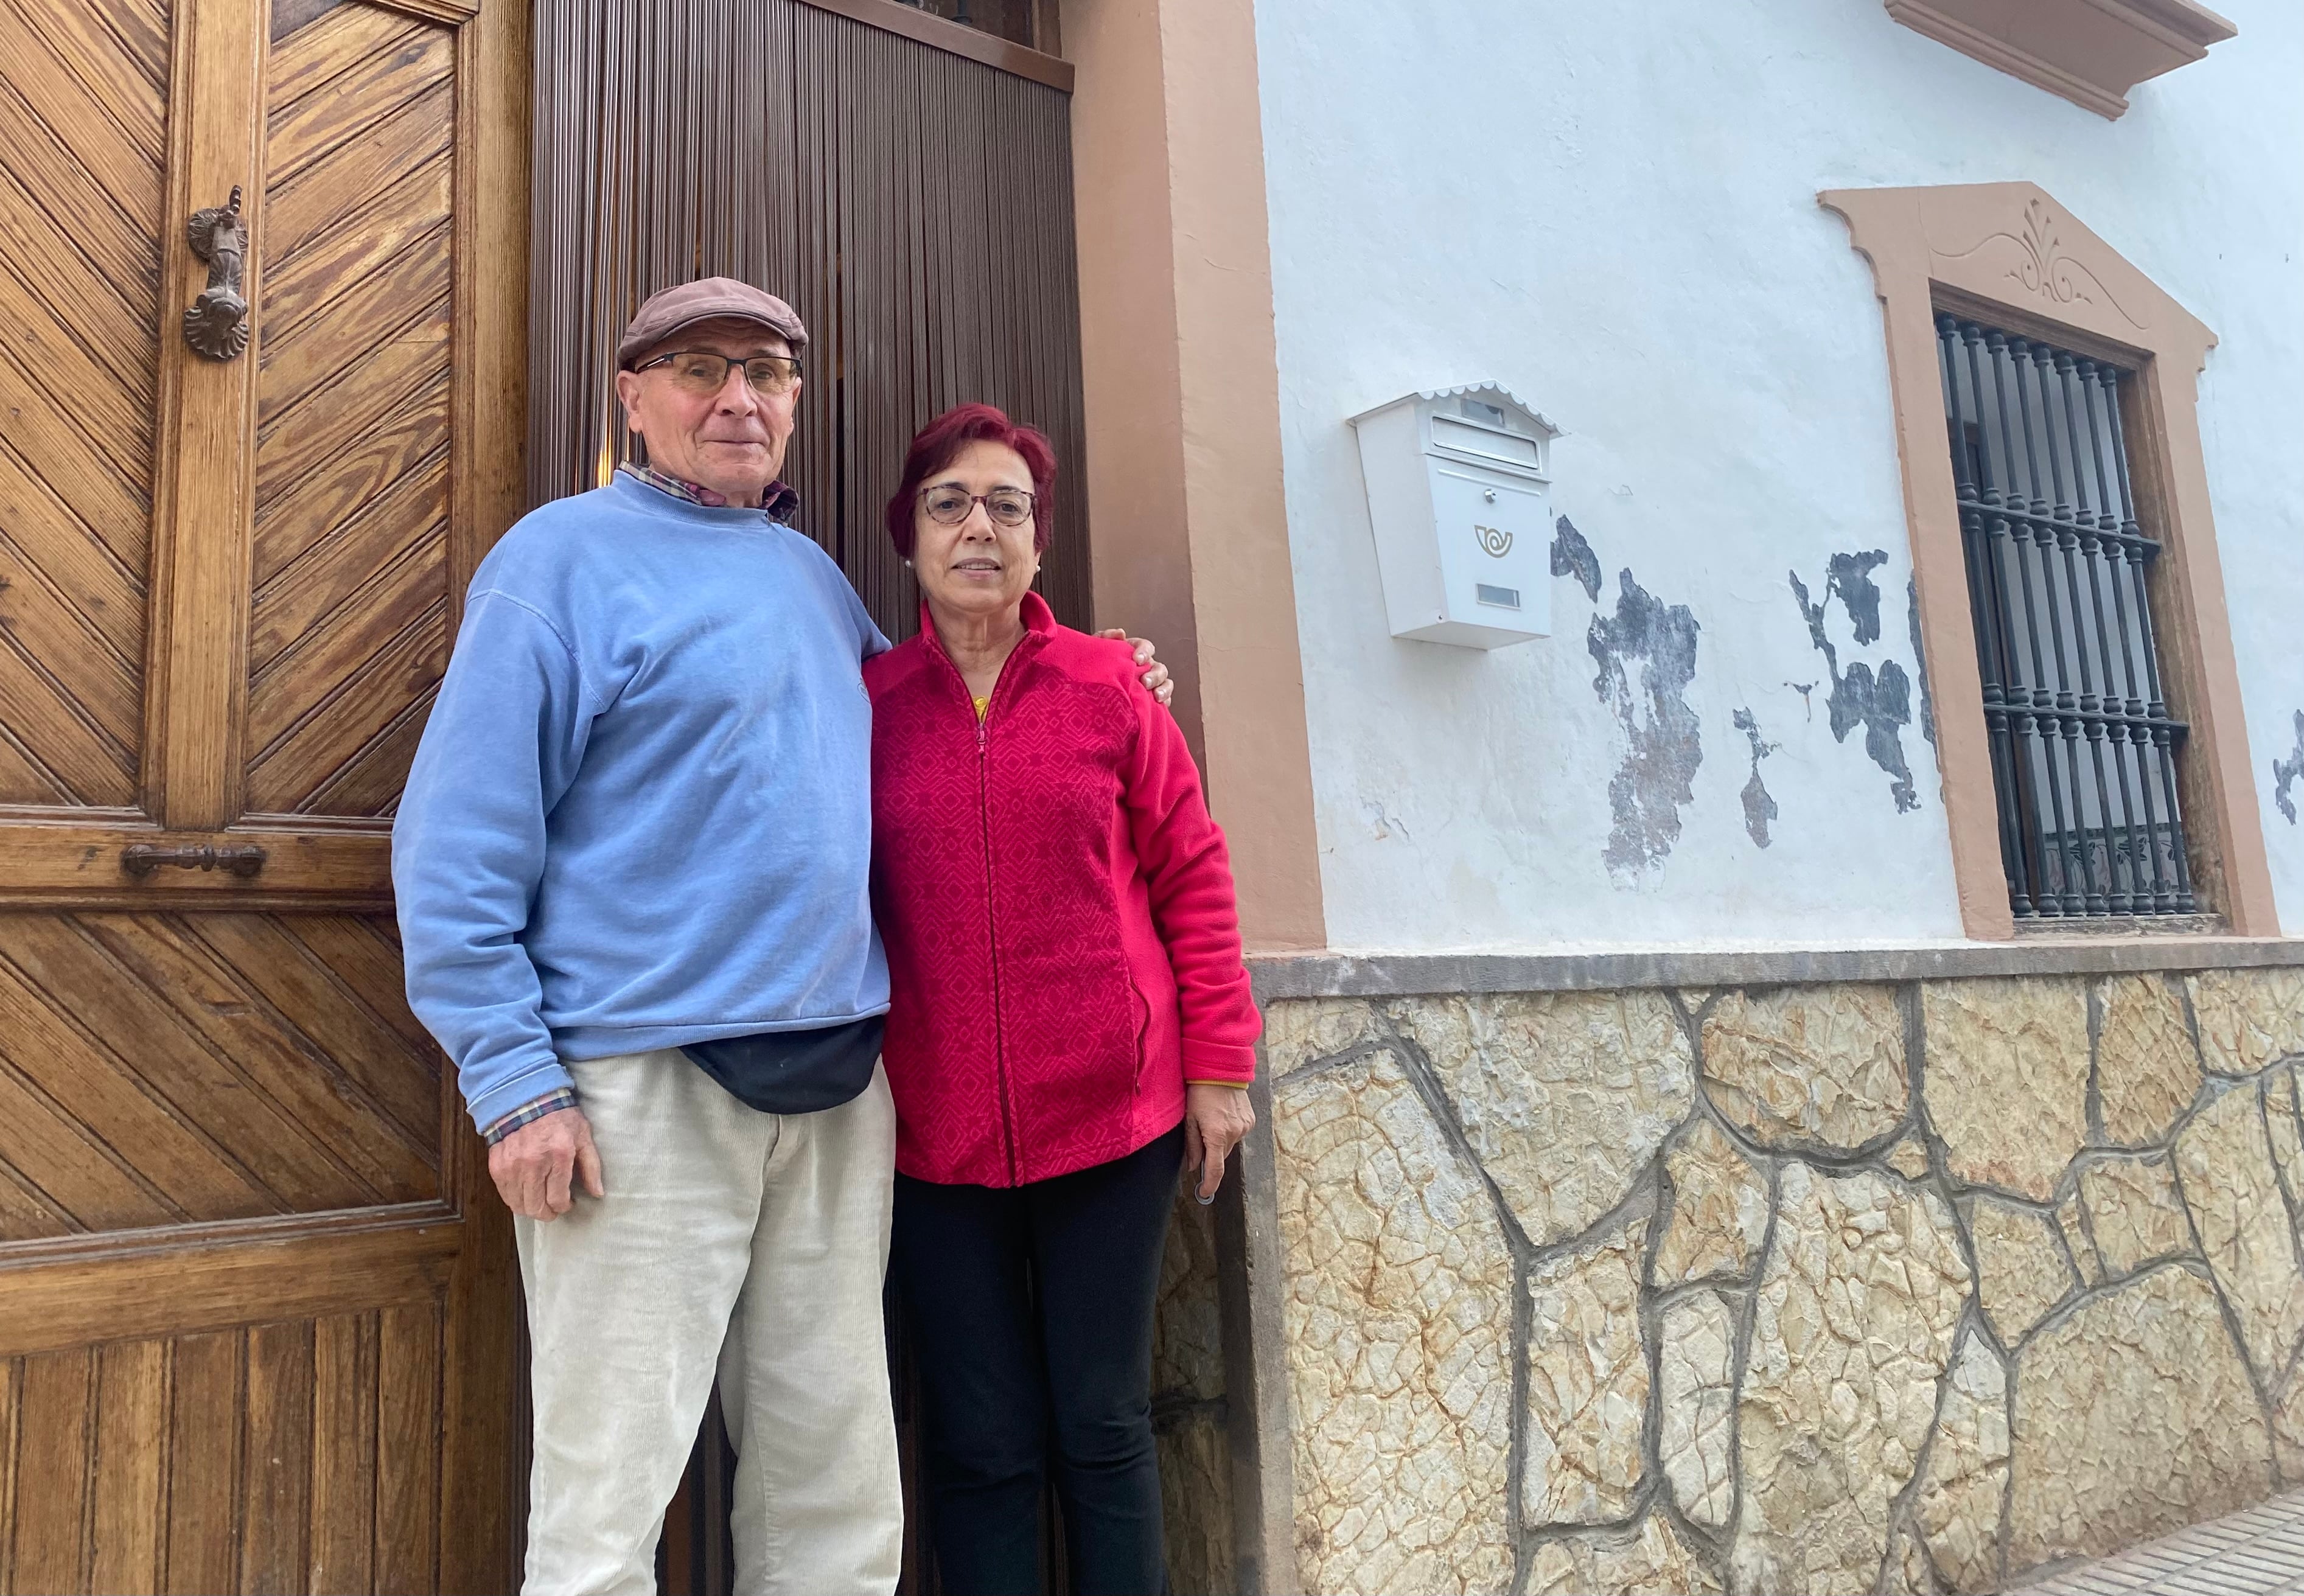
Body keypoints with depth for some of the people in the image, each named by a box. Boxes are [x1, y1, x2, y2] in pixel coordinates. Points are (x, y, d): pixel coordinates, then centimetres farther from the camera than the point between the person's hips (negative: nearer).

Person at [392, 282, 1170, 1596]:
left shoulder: (814, 575, 17)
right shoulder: (566, 556, -2)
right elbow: (456, 846, -7)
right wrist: (516, 1084, -13)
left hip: (839, 1087, 6)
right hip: (645, 1087, -6)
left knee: (839, 1488, 12)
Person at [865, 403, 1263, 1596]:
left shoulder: (1110, 686, 1)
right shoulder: (867, 703, 2)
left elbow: (1191, 876, 2)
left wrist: (1218, 1062, 0)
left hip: (1115, 1116, 0)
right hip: (938, 1131, 0)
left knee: (1104, 1427, 12)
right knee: (982, 1445, 9)